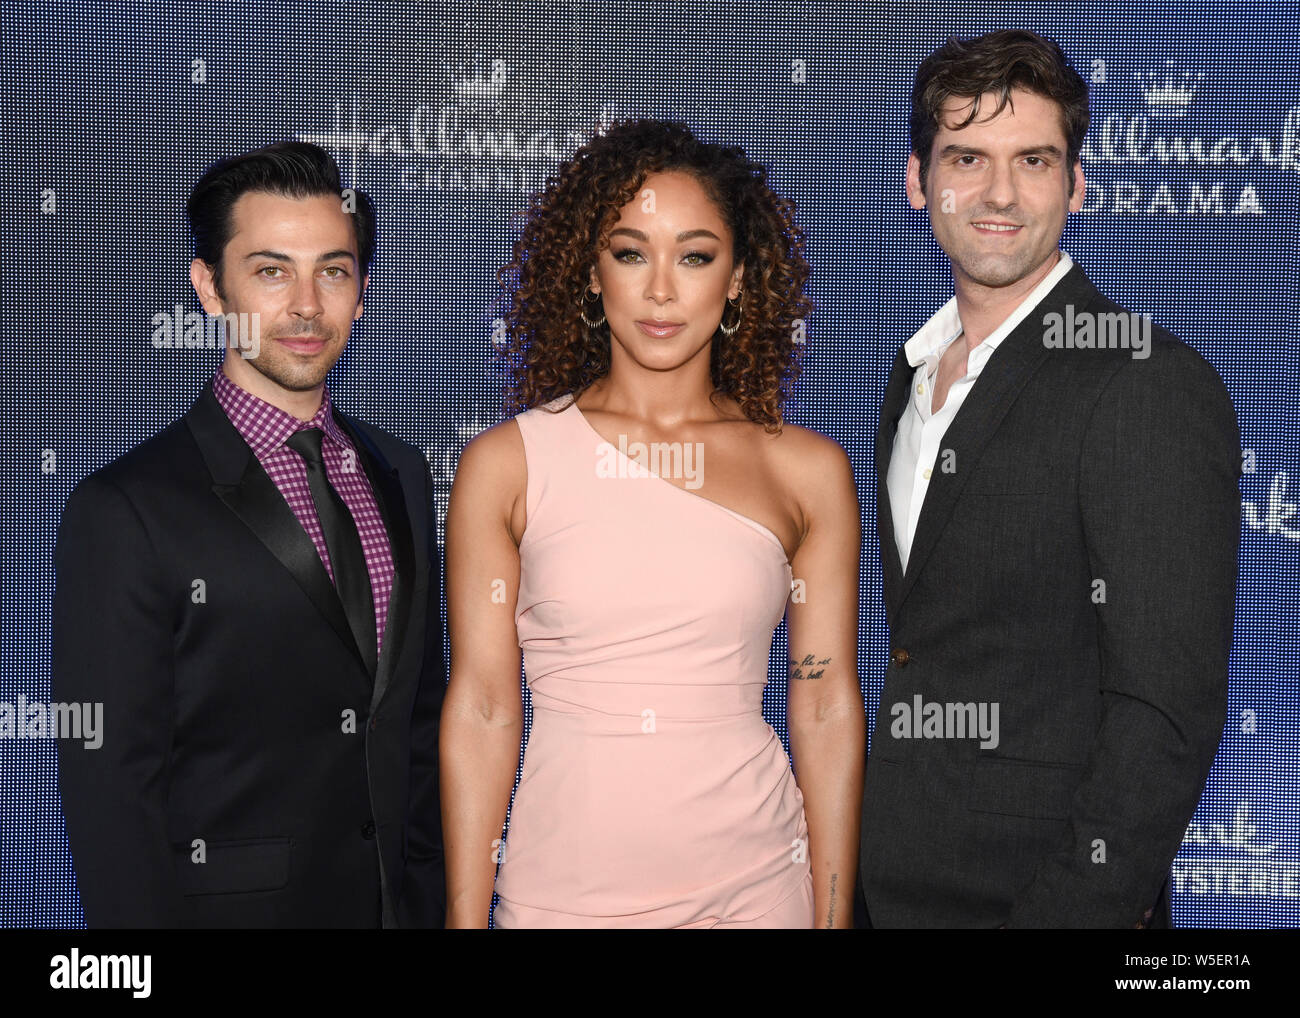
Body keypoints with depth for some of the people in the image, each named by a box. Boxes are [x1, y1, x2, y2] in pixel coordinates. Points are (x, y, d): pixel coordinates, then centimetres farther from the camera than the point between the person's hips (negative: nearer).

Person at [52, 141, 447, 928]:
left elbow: (424, 717, 9)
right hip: (231, 903, -5)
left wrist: (433, 896, 5)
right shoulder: (127, 512, -14)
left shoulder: (402, 474, 4)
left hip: (400, 900, 5)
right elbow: (111, 790, -14)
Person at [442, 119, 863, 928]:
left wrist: (834, 914, 0)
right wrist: (466, 916, -4)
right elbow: (480, 709, -2)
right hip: (561, 884, -1)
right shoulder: (505, 463, -3)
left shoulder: (808, 470, 0)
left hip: (753, 885, 1)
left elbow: (828, 709, 1)